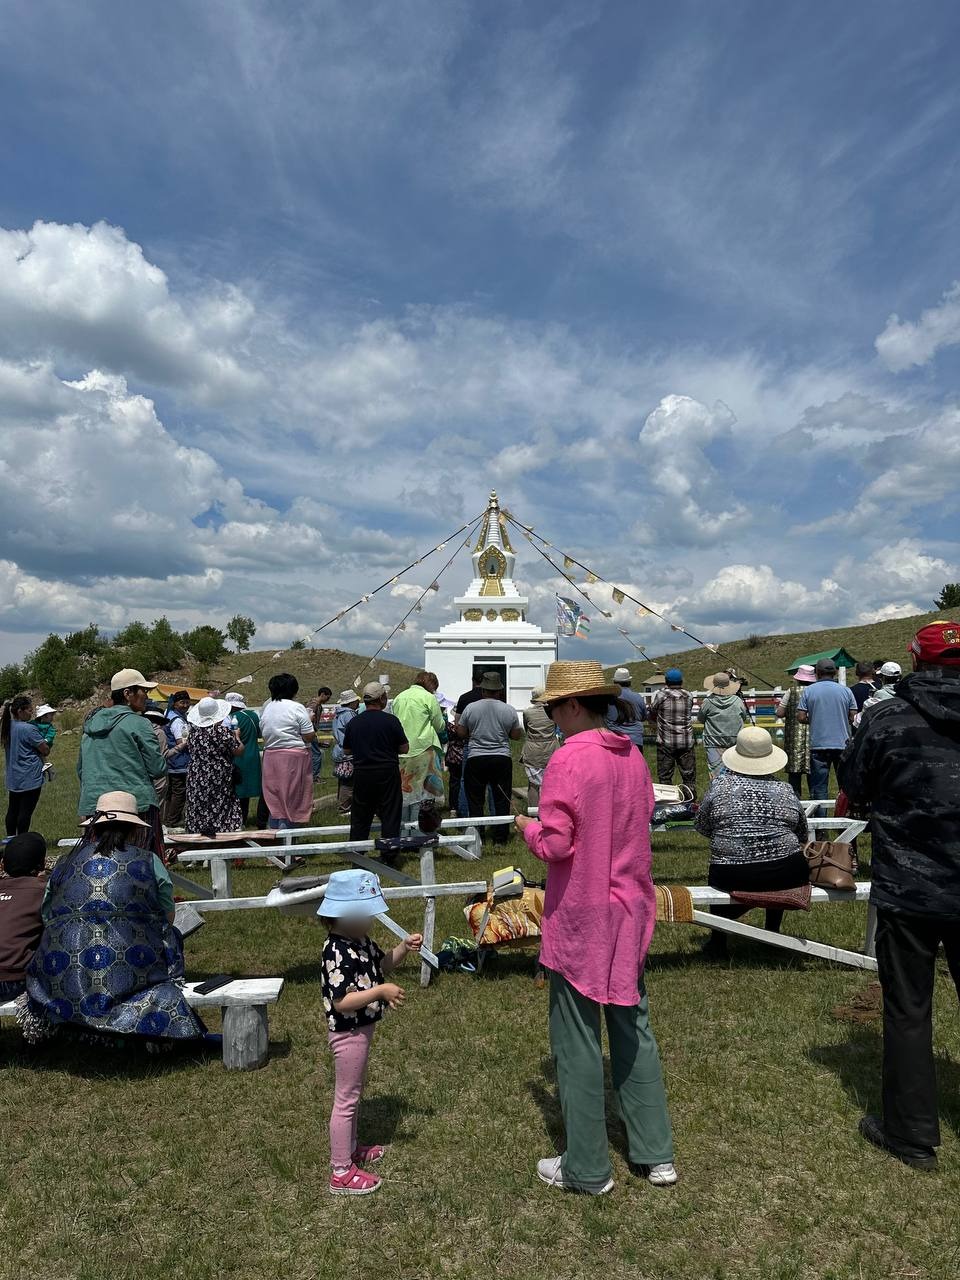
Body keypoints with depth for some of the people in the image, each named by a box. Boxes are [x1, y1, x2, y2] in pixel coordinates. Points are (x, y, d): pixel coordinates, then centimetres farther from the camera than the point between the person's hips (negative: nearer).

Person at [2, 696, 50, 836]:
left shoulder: (7, 726, 6)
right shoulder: (29, 729, -18)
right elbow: (46, 751, -15)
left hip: (13, 778, 8)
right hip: (30, 779, -8)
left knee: (12, 810, 15)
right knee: (25, 811, -2)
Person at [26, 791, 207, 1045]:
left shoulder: (66, 862, 10)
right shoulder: (149, 862, 3)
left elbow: (46, 917, 17)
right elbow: (168, 917, 10)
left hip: (60, 977, 4)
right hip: (127, 973, -4)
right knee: (171, 936, 23)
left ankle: (47, 1017, 13)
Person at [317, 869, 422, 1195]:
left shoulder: (360, 942, 1)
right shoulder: (337, 954, -29)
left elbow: (383, 965, 14)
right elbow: (342, 1002, -32)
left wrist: (404, 947, -2)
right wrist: (381, 991, -33)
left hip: (361, 1029, 10)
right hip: (348, 1033, -10)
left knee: (354, 1092, 24)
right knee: (346, 1098, 3)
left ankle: (350, 1148, 43)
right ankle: (341, 1172, 17)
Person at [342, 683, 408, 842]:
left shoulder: (353, 722, 1)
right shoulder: (391, 720, -9)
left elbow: (346, 751, 11)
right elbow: (404, 749, -5)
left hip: (361, 774, 3)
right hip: (387, 774, -3)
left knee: (360, 818, 13)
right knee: (390, 816, 5)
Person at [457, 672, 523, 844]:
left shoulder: (470, 708, -3)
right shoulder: (509, 710, -1)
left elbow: (460, 733, 2)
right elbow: (517, 736, 5)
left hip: (476, 759, -1)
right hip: (502, 759, 1)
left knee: (475, 800, 9)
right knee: (502, 800, 9)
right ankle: (500, 837, 12)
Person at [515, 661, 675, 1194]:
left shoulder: (569, 759, -20)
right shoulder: (633, 756, 2)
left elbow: (554, 844, -21)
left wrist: (526, 826, -3)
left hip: (581, 919, -7)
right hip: (630, 912, 7)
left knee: (578, 1041, 8)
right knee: (634, 1030, 19)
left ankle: (587, 1167, 22)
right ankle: (657, 1154, 31)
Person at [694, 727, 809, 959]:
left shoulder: (720, 785, -2)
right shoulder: (786, 790, 3)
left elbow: (702, 827, 8)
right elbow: (803, 837, 14)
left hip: (732, 880, -1)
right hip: (786, 878, 1)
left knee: (717, 876, 30)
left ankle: (718, 938, 15)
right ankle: (773, 932, 37)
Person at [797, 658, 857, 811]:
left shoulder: (809, 690, -2)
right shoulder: (845, 690, 1)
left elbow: (801, 718, -5)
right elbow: (853, 718, 3)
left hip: (818, 745, -1)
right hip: (842, 744, 1)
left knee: (819, 787, 5)